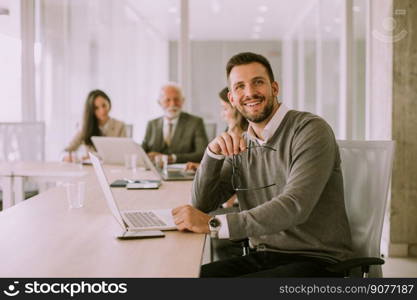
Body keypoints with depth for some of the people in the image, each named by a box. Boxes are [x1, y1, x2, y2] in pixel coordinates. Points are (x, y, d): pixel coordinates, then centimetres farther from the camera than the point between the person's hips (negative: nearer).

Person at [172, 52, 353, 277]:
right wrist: (213, 153, -11)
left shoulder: (310, 130, -11)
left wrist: (213, 224, -28)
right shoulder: (241, 147, 11)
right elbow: (201, 204, 6)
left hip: (315, 261, -6)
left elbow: (294, 206, -23)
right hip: (263, 258, 6)